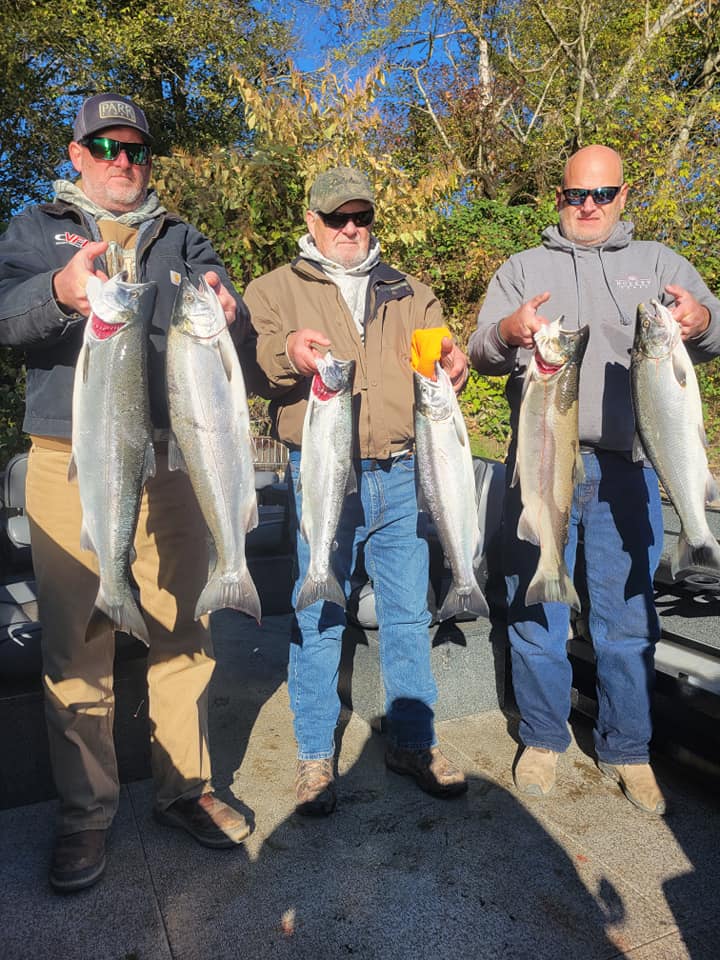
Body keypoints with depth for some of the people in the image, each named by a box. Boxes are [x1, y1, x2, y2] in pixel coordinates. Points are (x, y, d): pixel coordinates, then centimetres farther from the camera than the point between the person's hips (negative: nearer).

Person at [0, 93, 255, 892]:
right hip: (69, 463, -1)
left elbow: (232, 331, 4)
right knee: (76, 644, 2)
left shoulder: (182, 240, 17)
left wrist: (226, 315, -20)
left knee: (181, 631, 8)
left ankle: (185, 788, 25)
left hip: (170, 459, 2)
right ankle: (84, 814, 20)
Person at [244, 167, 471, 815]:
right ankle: (315, 754, 21)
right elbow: (249, 365, -3)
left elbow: (440, 353, 13)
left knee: (410, 612, 10)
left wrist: (455, 362, -11)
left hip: (401, 475, 3)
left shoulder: (410, 293, 18)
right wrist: (285, 350, -25)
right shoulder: (275, 290, 9)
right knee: (319, 617, 4)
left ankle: (413, 741, 28)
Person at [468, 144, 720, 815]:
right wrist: (507, 333, -21)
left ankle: (626, 750, 26)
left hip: (627, 468, 0)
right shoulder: (523, 269, 13)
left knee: (629, 619, 6)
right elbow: (481, 353, 2)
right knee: (535, 614, 6)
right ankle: (542, 740, 26)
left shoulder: (658, 263, 15)